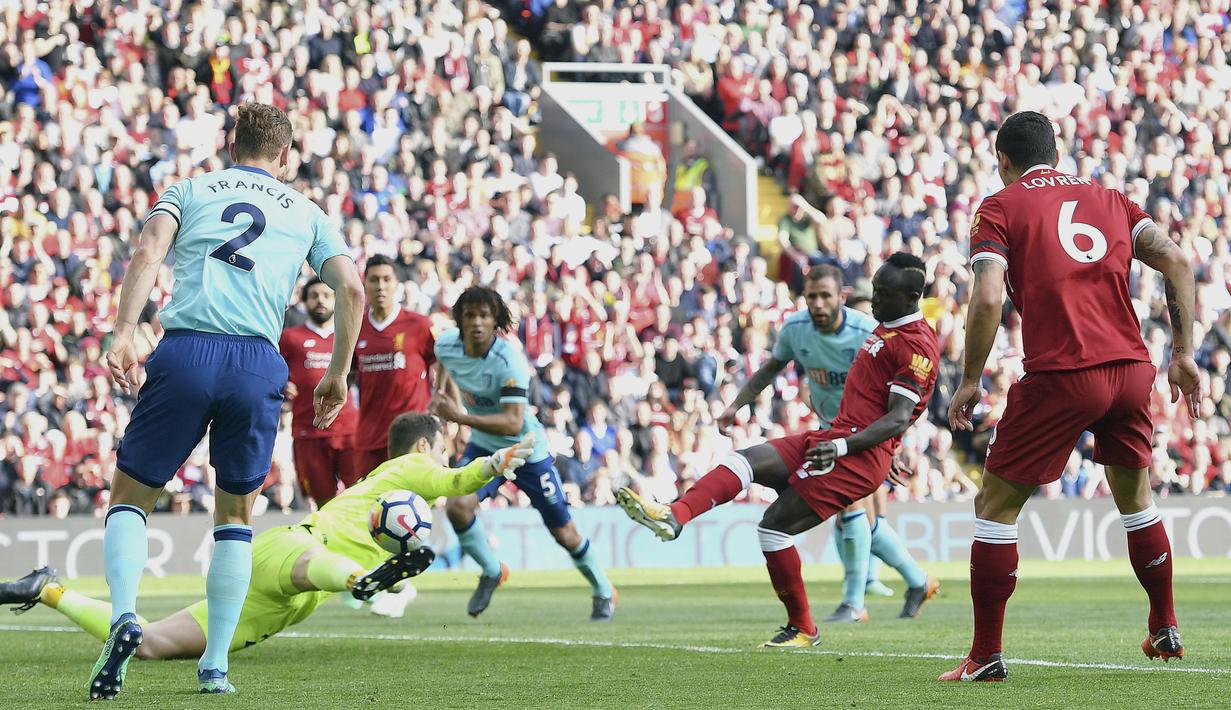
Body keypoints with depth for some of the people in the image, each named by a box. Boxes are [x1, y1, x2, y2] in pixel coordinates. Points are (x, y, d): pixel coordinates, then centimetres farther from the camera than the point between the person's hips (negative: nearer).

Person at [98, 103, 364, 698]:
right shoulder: (305, 212, 22)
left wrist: (123, 333, -10)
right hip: (258, 363, 1)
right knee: (236, 514, 18)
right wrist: (338, 374, 19)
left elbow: (148, 252, -1)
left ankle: (124, 615, -14)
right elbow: (351, 289, 10)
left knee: (131, 495, 12)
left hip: (186, 353, -1)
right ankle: (215, 664, 10)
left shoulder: (190, 189, 19)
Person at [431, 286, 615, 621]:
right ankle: (492, 572, 5)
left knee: (564, 533, 6)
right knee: (457, 506, -22)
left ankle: (604, 593, 31)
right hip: (483, 446, 4)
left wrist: (460, 417, -45)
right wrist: (445, 388, 4)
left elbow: (513, 423, -39)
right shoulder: (447, 345, -15)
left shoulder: (510, 362, -32)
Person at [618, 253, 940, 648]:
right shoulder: (885, 328, 17)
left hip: (860, 453, -10)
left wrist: (840, 446, -29)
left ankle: (802, 628, 0)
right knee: (744, 461, -7)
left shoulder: (917, 345, -13)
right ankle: (674, 516, -27)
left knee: (775, 525, -10)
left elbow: (899, 419, -20)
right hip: (836, 439, 10)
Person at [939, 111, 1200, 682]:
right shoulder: (1109, 199, 18)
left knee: (995, 505, 7)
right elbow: (1177, 262, 7)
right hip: (1131, 368, 5)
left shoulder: (1001, 207, 5)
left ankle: (986, 656, 3)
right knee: (1136, 499, 27)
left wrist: (970, 381, 0)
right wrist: (1183, 353, 10)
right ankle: (1165, 630, 32)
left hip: (1060, 377, -5)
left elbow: (988, 298, -9)